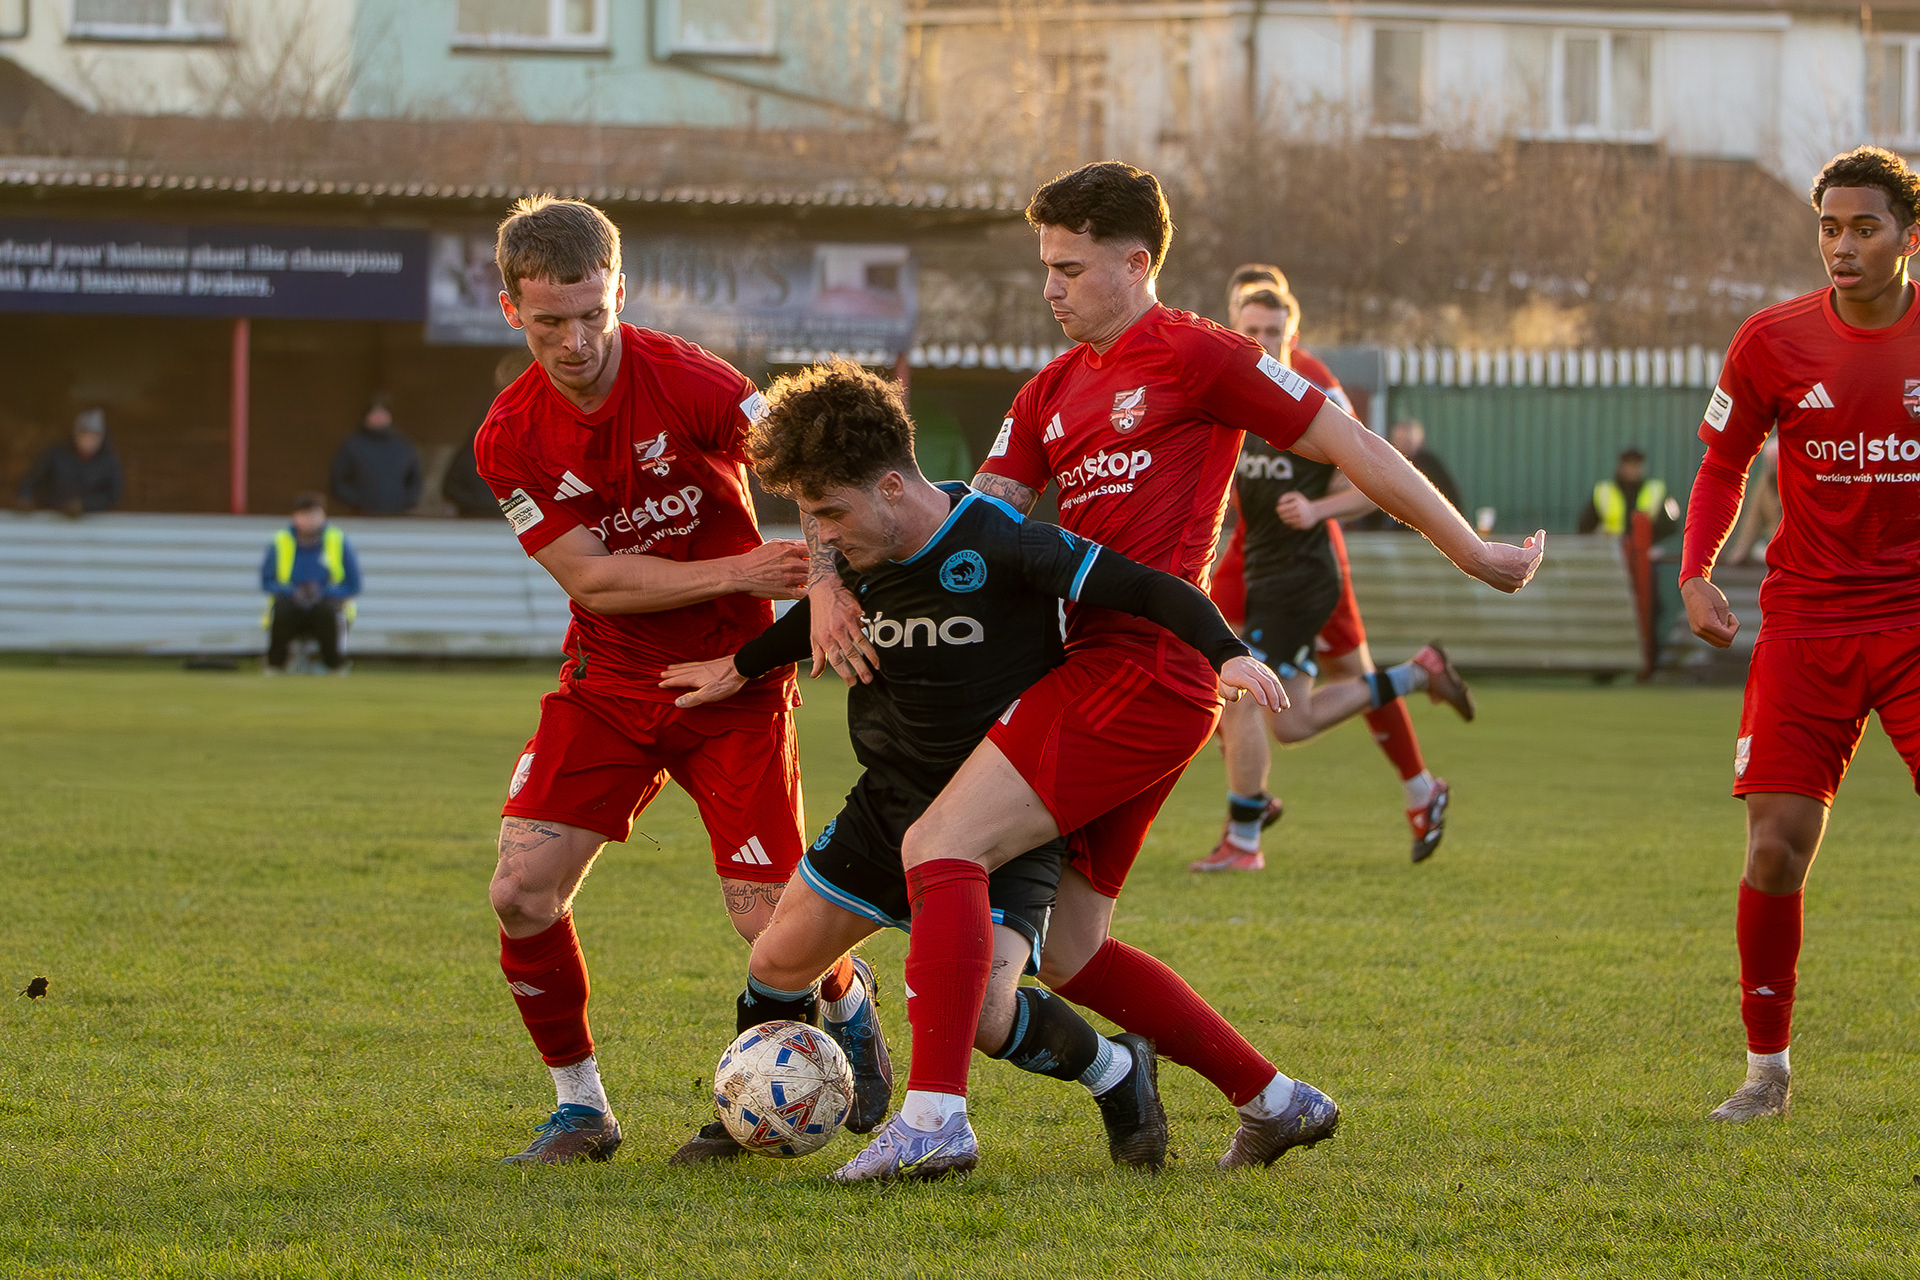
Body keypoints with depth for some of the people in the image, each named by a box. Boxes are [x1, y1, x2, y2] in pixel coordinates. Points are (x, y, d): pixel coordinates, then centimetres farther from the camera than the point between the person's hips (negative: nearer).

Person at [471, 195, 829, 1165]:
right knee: (522, 892, -13)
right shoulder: (510, 441, -8)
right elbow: (590, 580, -11)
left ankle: (848, 1003, 27)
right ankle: (580, 1105, 6)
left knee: (770, 923, -9)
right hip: (608, 683, 3)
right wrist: (740, 573, -22)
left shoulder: (689, 384, -18)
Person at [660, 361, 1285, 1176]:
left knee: (982, 1015, -22)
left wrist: (1226, 653, -40)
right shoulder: (857, 559, -3)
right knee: (777, 963, 5)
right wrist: (743, 667, 27)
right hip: (891, 803, 6)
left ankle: (1120, 1076, 7)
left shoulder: (998, 546, -24)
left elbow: (1146, 590, -25)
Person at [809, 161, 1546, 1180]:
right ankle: (1276, 1101, 21)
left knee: (942, 845, -19)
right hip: (1095, 668, 9)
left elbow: (1348, 445, 1)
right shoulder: (1050, 395, 21)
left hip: (1141, 667, -9)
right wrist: (838, 580, -2)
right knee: (1064, 955, 11)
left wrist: (1471, 551, 4)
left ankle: (934, 1113, -26)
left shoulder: (1193, 356, -2)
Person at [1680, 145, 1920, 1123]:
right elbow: (1722, 464, 11)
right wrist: (1696, 572, -3)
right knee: (1776, 851, -6)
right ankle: (1767, 1068, 9)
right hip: (1805, 624, 0)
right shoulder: (1774, 342, -1)